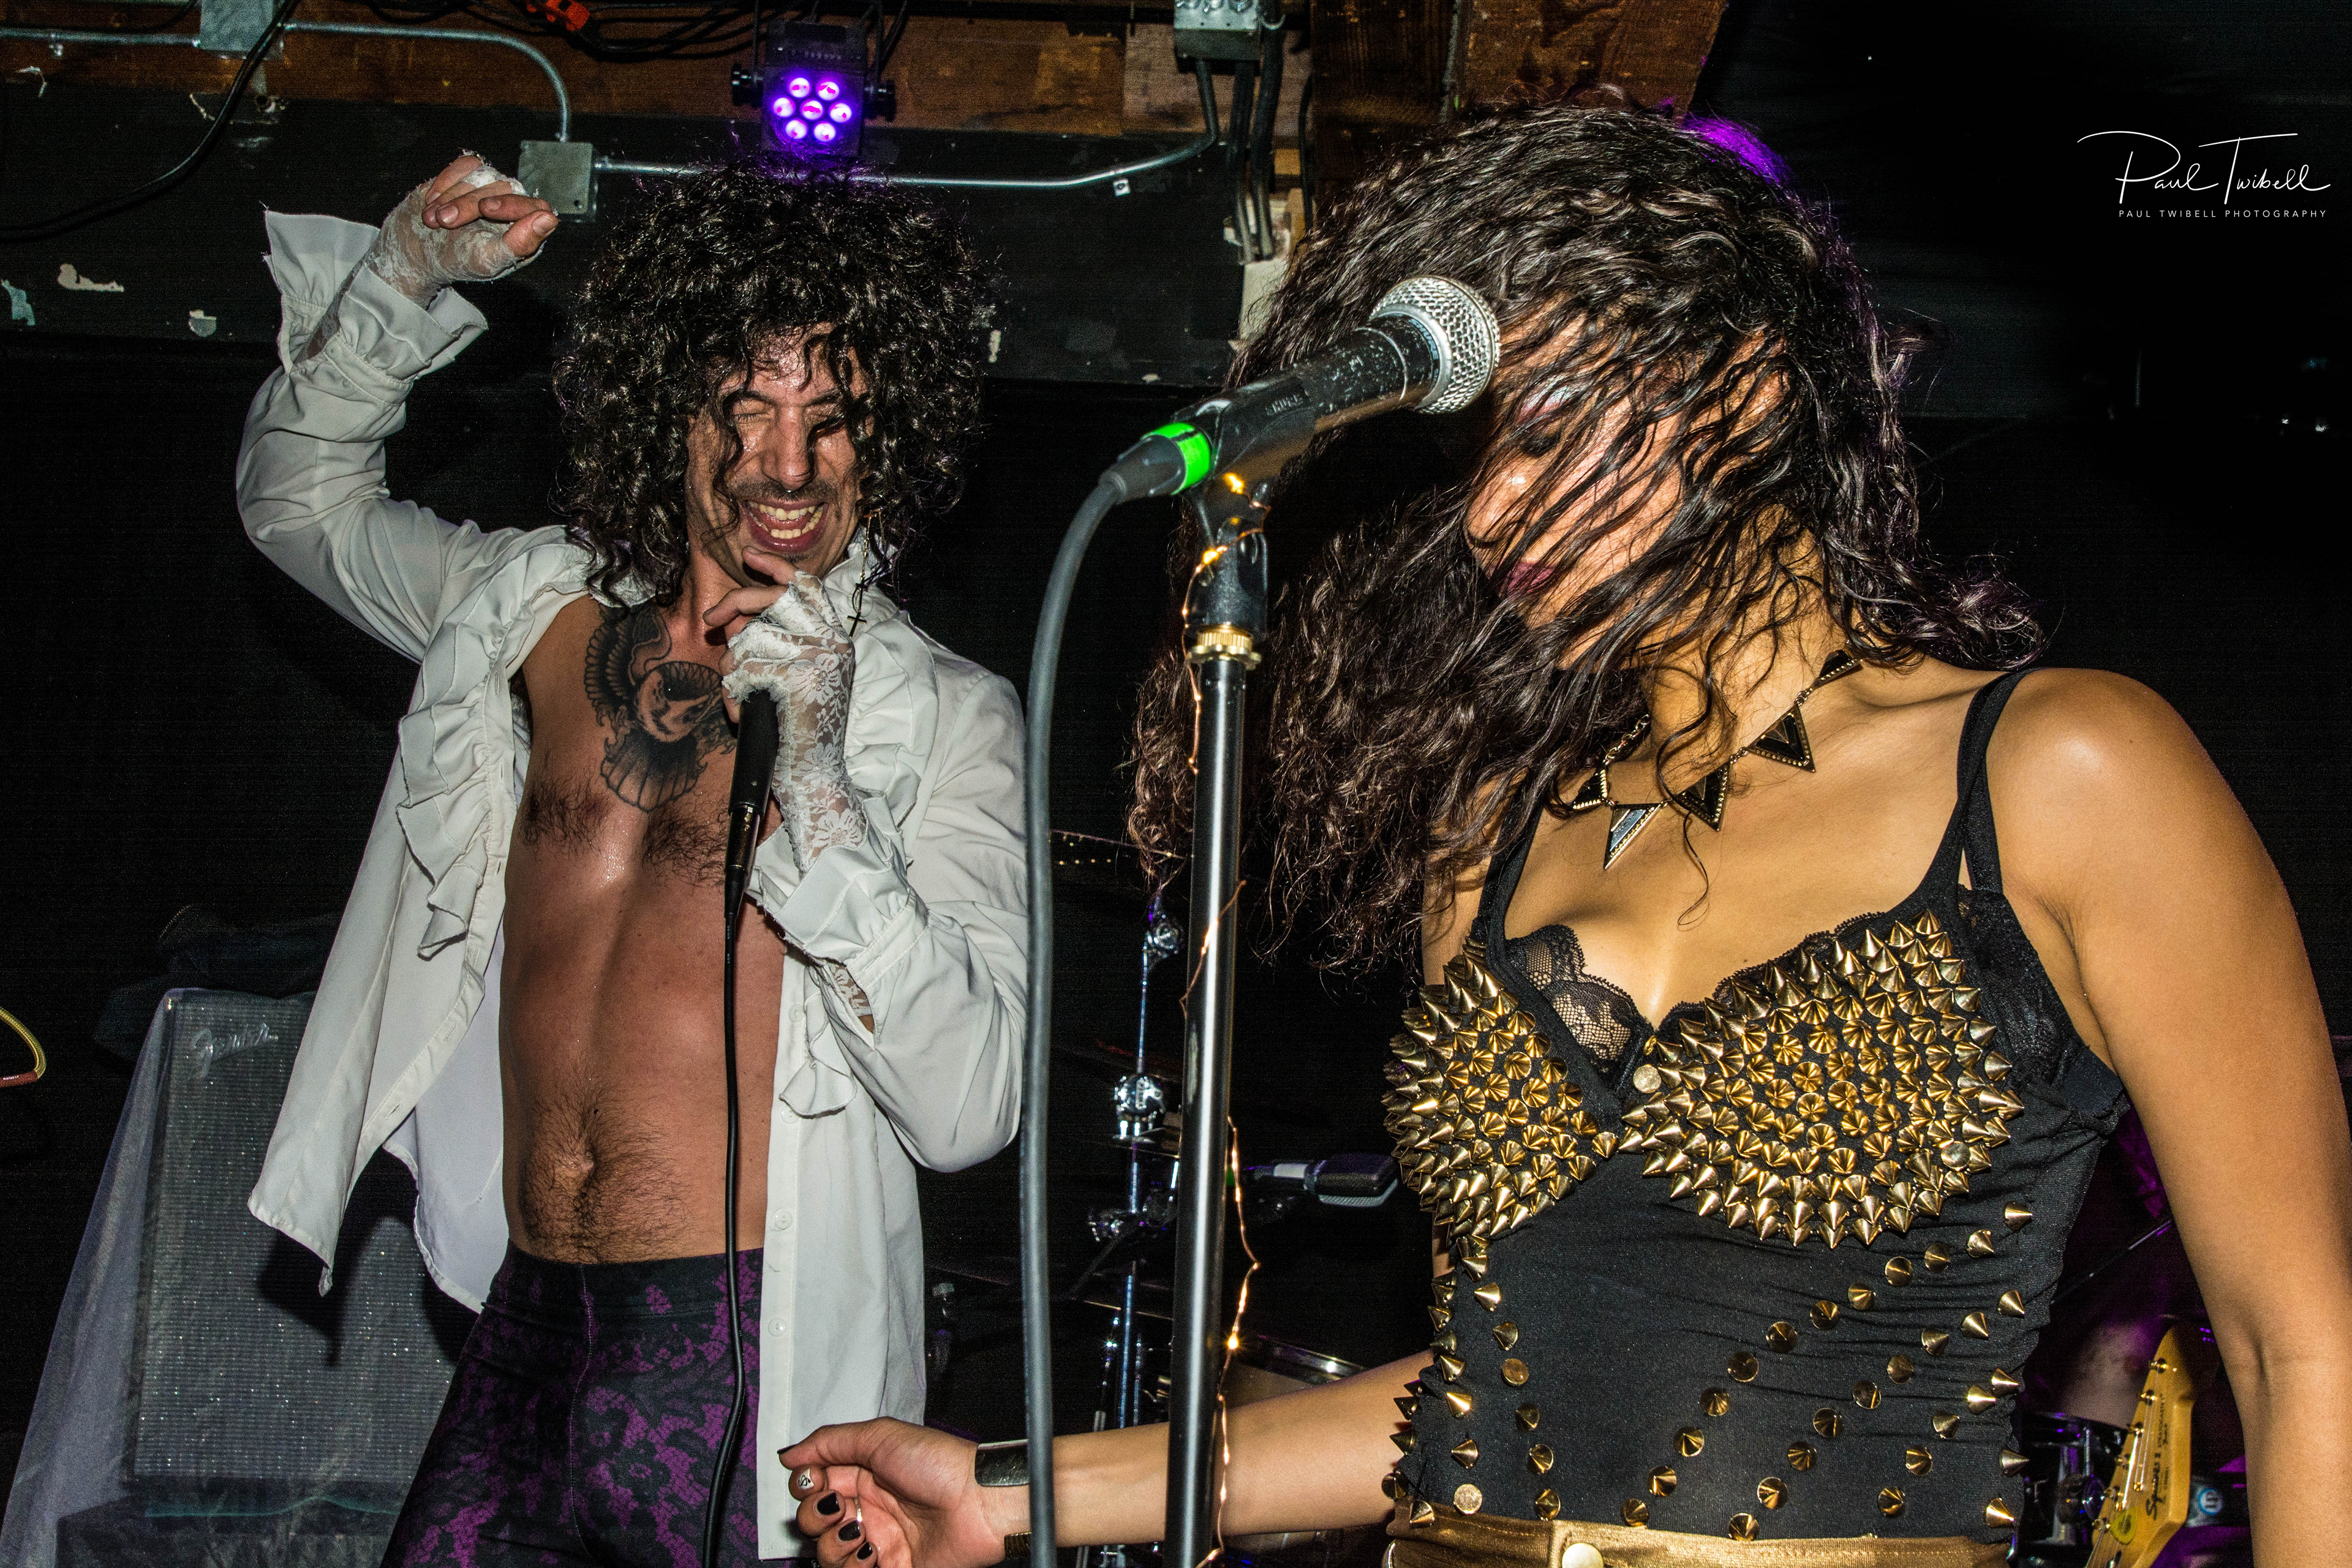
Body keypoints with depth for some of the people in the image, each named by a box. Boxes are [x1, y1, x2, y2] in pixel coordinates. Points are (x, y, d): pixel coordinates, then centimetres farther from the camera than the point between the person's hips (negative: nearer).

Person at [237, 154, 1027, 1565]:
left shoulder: (947, 720, -6)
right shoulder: (546, 610, 9)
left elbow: (969, 1110, -16)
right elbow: (300, 495, 26)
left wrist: (811, 776, -22)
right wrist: (404, 277, 11)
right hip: (524, 1341, 4)